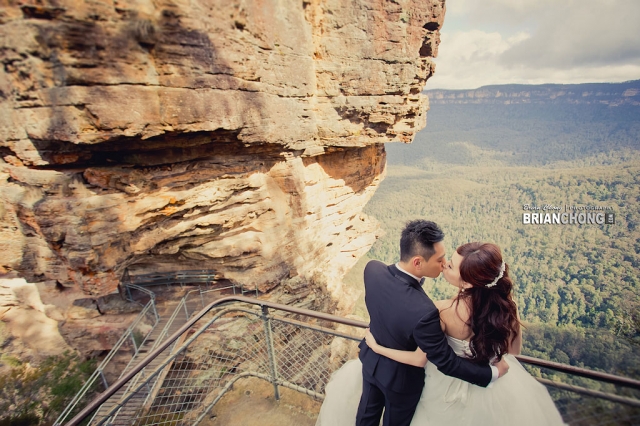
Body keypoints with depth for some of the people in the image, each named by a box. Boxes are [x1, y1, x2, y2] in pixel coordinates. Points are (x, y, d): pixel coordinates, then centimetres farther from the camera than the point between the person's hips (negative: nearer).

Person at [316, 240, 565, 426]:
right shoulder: (505, 304, -23)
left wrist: (376, 347, -17)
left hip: (451, 383, -3)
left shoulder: (443, 311, -37)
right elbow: (514, 350, -6)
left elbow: (419, 359, -28)